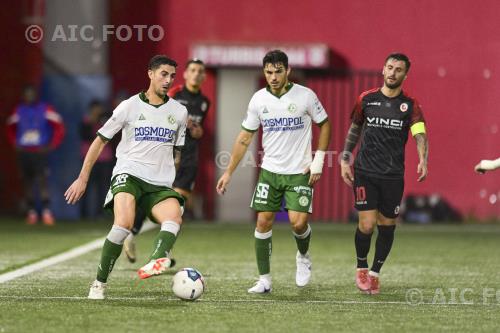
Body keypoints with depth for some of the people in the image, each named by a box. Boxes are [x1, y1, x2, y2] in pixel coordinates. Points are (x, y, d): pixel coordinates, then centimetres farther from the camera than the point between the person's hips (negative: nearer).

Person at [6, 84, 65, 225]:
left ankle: (46, 211, -17)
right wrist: (15, 144, 12)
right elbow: (10, 128, 24)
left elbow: (59, 128, 1)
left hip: (40, 152, -4)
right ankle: (31, 211, 11)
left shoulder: (45, 109, -2)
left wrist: (51, 146, -5)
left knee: (43, 181, -15)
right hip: (23, 152, 4)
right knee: (27, 182, 5)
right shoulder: (19, 111, 8)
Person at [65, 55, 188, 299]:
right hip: (128, 174, -3)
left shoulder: (179, 112, 13)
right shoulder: (130, 107, 4)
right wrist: (83, 178, 8)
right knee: (124, 223, -28)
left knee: (174, 217, -30)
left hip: (160, 185, 3)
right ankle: (99, 283, -16)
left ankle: (156, 262, -54)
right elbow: (100, 141, 10)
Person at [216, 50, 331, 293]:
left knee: (298, 222, -14)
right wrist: (229, 172, 4)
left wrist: (318, 160, -4)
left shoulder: (305, 96, -9)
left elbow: (324, 124, 4)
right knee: (263, 221, -4)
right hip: (269, 171, 3)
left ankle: (303, 256, 19)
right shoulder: (259, 99, -2)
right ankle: (264, 280, 5)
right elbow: (245, 138, 6)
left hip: (299, 172, -3)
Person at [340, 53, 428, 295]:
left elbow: (420, 134, -14)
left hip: (393, 175, 1)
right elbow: (355, 129, 17)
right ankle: (361, 268, 15)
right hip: (365, 173, -1)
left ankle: (375, 273, 26)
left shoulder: (410, 105, 0)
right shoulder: (366, 99, 3)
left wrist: (423, 161, -32)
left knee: (387, 227, 6)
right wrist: (345, 159, 10)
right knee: (366, 225, -11)